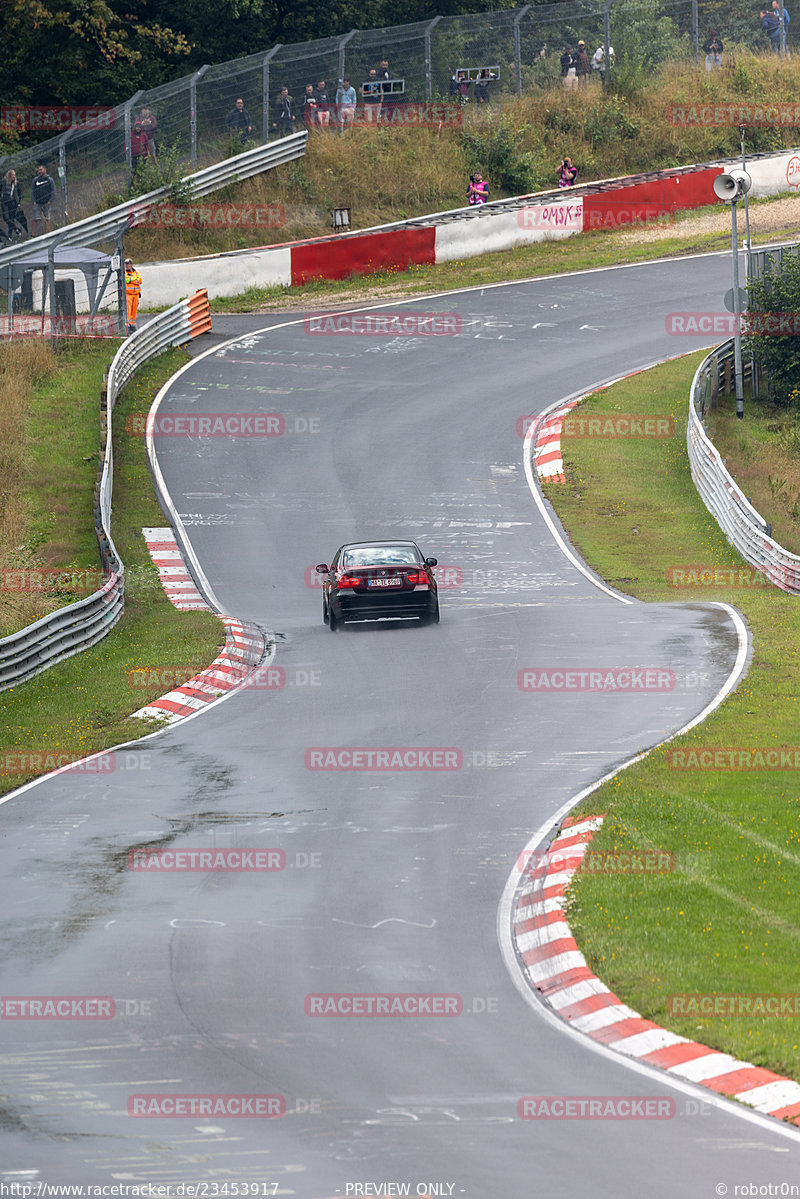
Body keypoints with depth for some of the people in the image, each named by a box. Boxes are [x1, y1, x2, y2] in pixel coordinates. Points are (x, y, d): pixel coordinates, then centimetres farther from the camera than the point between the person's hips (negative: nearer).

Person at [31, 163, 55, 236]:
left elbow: (53, 191, 3)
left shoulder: (49, 180, 3)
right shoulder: (35, 180, 7)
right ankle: (33, 234, -6)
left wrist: (50, 201, -7)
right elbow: (32, 191, 9)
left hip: (46, 203, -1)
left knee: (47, 219, 2)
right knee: (35, 219, -6)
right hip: (37, 203, 1)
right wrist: (34, 201, -2)